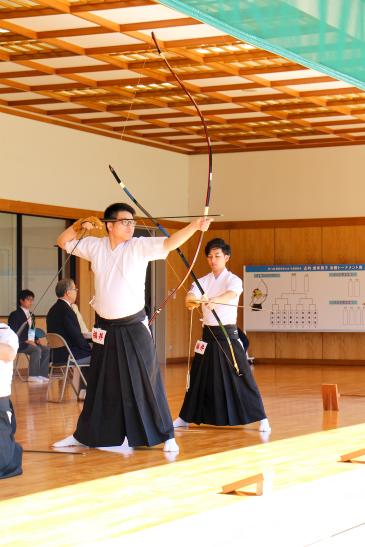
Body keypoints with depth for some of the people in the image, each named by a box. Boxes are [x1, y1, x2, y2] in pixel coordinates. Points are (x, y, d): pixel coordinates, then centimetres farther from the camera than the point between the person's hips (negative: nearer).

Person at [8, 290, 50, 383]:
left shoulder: (31, 315, 21)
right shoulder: (15, 315, -4)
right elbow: (13, 333, -13)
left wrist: (36, 340, 4)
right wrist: (26, 340, -21)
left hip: (30, 342, 8)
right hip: (19, 344, -8)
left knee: (46, 349, -14)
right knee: (37, 349, -31)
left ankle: (42, 374, -14)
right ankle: (33, 376, -28)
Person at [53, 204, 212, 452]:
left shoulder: (140, 246, -10)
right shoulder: (95, 246, 1)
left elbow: (170, 243, -24)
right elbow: (64, 242, 14)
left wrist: (195, 226, -40)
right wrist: (80, 225, -4)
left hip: (134, 328, -3)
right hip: (105, 329, 3)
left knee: (146, 382, -5)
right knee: (100, 385, 14)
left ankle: (166, 436, 3)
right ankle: (84, 434, 27)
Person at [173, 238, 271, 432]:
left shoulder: (233, 280, -7)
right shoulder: (202, 281, 6)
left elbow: (230, 295, -30)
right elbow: (190, 297, -12)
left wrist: (213, 300, -51)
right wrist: (191, 301, -38)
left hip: (228, 334, -4)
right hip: (208, 334, 4)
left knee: (241, 377, -7)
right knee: (198, 378, 11)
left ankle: (261, 419, -2)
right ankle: (185, 418, 23)